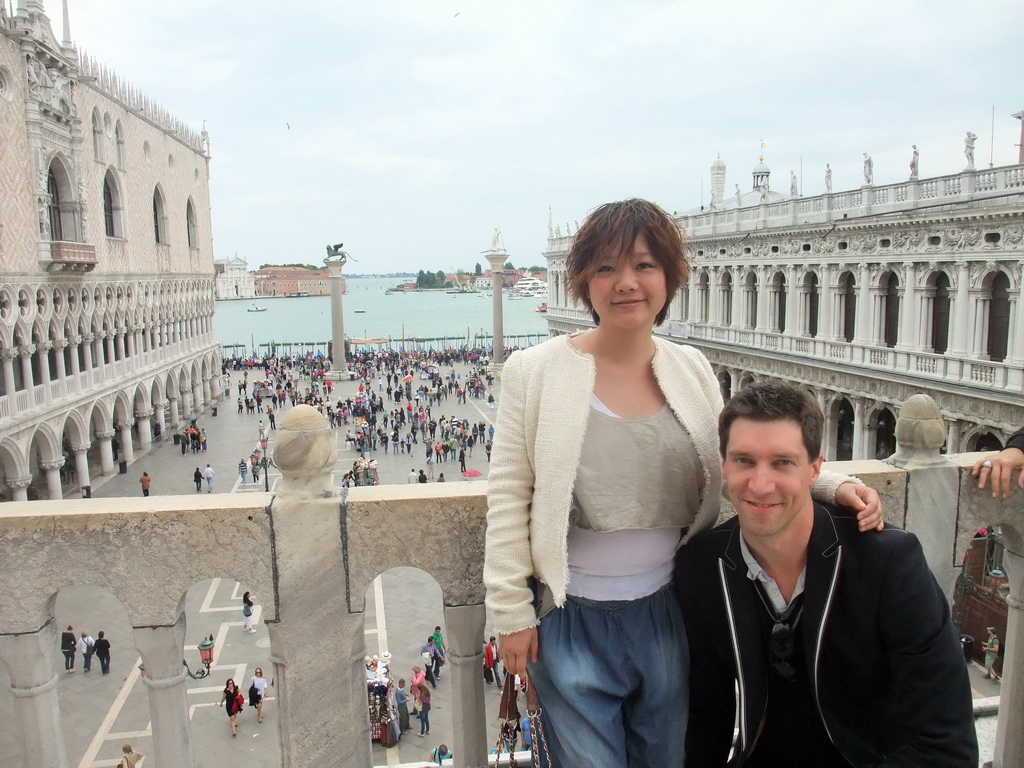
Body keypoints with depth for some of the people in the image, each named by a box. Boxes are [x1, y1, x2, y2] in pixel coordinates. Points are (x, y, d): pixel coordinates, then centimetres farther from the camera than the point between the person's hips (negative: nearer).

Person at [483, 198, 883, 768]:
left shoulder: (692, 369, 0)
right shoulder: (535, 371, -11)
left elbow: (736, 468, 7)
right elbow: (509, 498, -9)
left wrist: (832, 485, -7)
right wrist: (512, 612, -8)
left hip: (669, 614, 4)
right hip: (573, 620, -3)